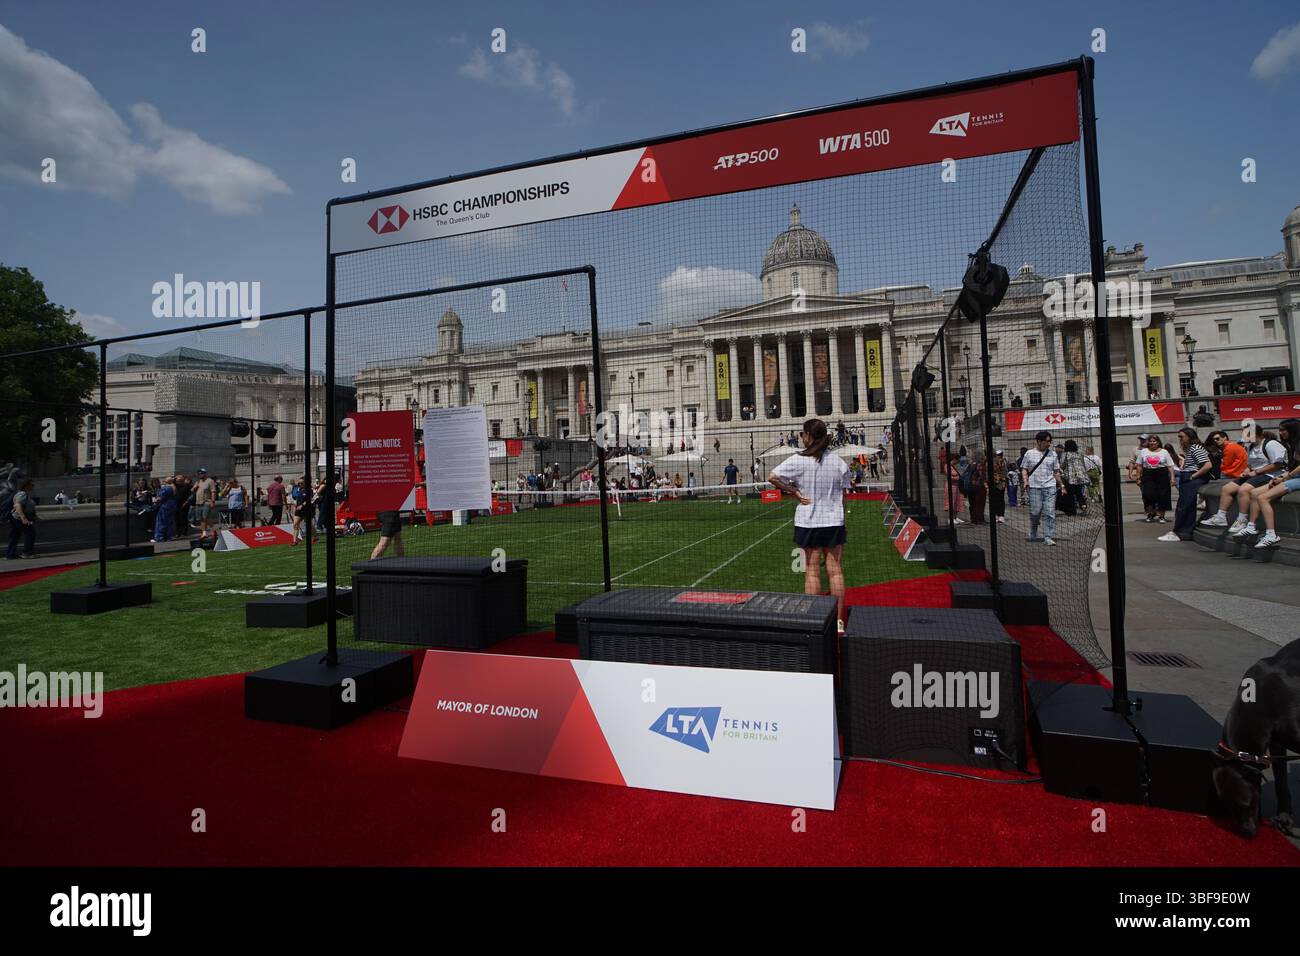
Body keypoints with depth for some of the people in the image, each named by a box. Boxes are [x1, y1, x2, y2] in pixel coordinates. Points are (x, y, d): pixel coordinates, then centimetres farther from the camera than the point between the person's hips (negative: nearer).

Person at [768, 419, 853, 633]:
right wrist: (841, 523, 15)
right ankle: (839, 621, 13)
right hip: (834, 522, 3)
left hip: (808, 523, -3)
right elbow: (841, 496, 6)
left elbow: (772, 477, -18)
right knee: (835, 571, 7)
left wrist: (794, 492, -8)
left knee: (812, 572, 4)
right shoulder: (839, 462, 0)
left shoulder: (799, 461, -10)